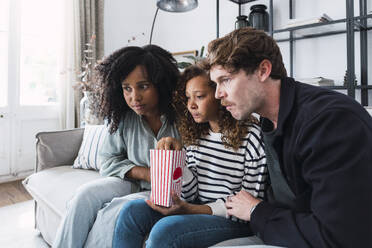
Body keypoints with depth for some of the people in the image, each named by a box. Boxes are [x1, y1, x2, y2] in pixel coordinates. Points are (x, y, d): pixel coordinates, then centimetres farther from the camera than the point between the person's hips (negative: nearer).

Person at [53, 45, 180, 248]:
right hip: (133, 182, 5)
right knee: (86, 194, -17)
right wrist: (144, 172, -14)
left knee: (113, 212, -24)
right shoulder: (123, 118, -4)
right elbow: (108, 161, 1)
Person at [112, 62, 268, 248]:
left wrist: (190, 209, -21)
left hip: (233, 219, -5)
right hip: (197, 208, 6)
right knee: (132, 211, -10)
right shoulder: (196, 135, 4)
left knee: (165, 229, -27)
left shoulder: (251, 136, -14)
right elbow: (191, 194, 5)